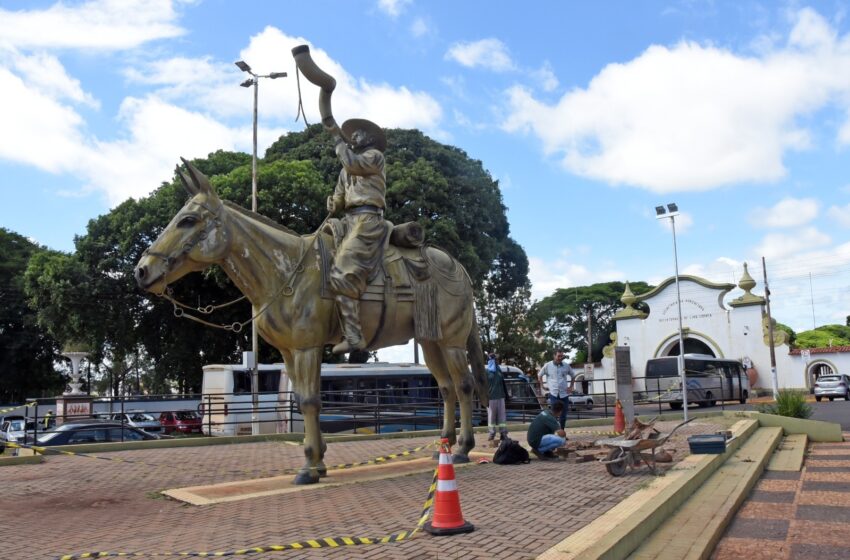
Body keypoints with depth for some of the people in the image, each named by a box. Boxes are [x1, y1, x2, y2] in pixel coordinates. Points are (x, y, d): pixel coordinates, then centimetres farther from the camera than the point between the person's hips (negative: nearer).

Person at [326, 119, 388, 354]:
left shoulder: (375, 155, 5)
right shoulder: (346, 169, 28)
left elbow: (354, 164, -13)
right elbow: (339, 200, 27)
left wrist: (340, 145, 3)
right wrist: (332, 205, 5)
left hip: (367, 219, -9)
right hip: (350, 220, 9)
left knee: (343, 275, -22)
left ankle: (353, 336, -26)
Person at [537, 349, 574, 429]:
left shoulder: (566, 366, 4)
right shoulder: (547, 365, -1)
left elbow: (572, 376, 20)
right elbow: (539, 375, 13)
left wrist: (571, 386, 11)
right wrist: (542, 386, 6)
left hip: (564, 393, 3)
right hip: (553, 393, -2)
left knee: (563, 415, 8)